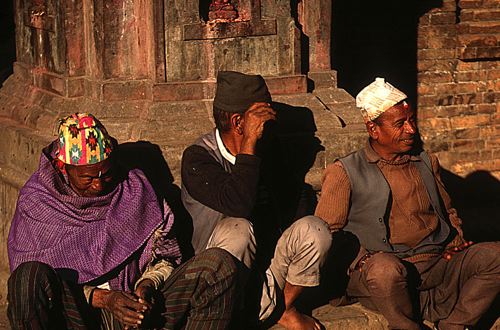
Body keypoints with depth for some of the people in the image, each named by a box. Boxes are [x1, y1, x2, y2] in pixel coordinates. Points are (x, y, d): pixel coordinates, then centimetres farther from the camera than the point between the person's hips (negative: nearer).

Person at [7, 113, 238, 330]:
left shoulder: (134, 188, 10)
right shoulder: (36, 202, 2)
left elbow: (163, 255, 13)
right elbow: (44, 283, -3)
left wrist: (148, 284, -11)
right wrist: (101, 298, -17)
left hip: (138, 310, 3)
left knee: (219, 262, -18)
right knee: (29, 274, -36)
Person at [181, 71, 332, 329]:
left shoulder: (266, 150, 7)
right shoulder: (198, 158, -13)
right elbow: (239, 205, -31)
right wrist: (249, 143, -28)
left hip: (269, 265, 6)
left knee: (314, 230, -19)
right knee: (238, 228, -34)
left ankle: (282, 308, 1)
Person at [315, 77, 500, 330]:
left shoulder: (426, 163, 22)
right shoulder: (345, 173, 6)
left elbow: (448, 212, 33)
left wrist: (456, 242, 12)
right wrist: (362, 258, -12)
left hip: (436, 263, 5)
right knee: (385, 269, -41)